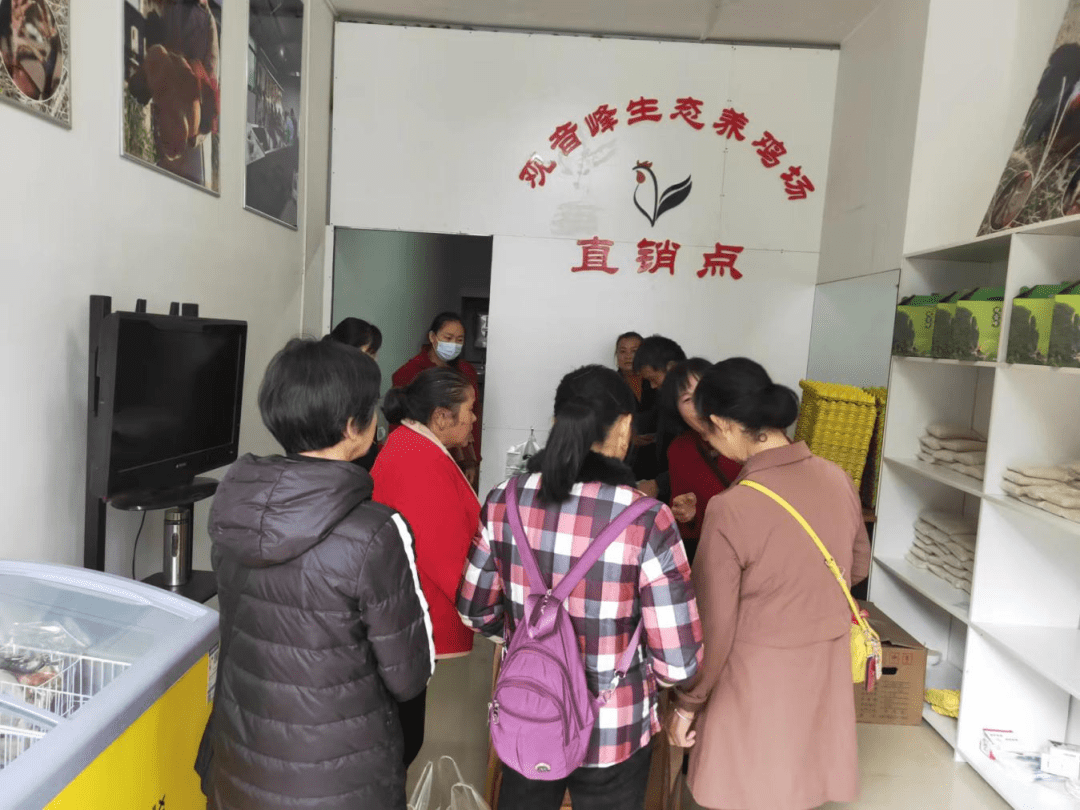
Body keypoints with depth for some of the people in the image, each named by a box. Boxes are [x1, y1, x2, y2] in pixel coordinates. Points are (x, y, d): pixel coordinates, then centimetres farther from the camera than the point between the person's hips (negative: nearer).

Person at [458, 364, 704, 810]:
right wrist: (629, 661, 1)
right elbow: (678, 663, -19)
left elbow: (475, 611, 1)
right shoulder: (646, 522, -24)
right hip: (612, 736, -2)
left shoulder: (505, 502, -12)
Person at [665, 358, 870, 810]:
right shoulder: (837, 479, -8)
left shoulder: (731, 508, -26)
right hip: (825, 671, 6)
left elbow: (713, 626, -18)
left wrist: (686, 703, -4)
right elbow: (858, 567, 10)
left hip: (757, 683, -5)